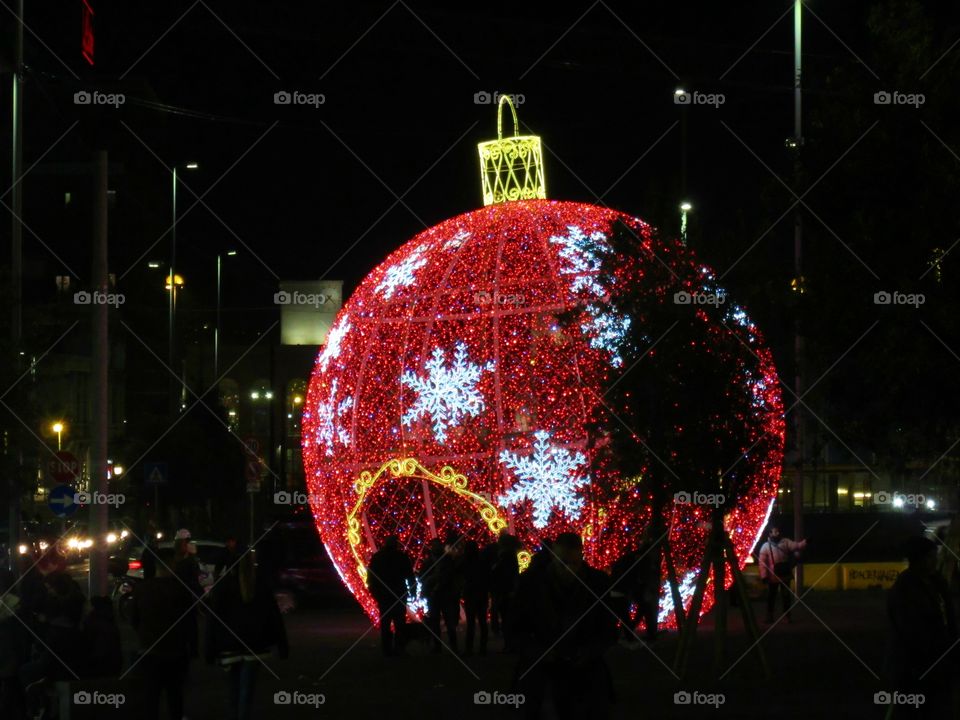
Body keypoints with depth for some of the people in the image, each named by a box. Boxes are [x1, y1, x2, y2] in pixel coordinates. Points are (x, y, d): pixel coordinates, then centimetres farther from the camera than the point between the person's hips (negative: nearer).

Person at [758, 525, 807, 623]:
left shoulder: (785, 542, 2)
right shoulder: (765, 546, -4)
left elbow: (795, 546, -12)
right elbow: (762, 562, -8)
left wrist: (805, 542, -32)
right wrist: (764, 576, -15)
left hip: (785, 575, 1)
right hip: (773, 576, -1)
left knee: (786, 595, 6)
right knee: (771, 596, 7)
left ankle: (787, 615, 15)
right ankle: (770, 616, 16)